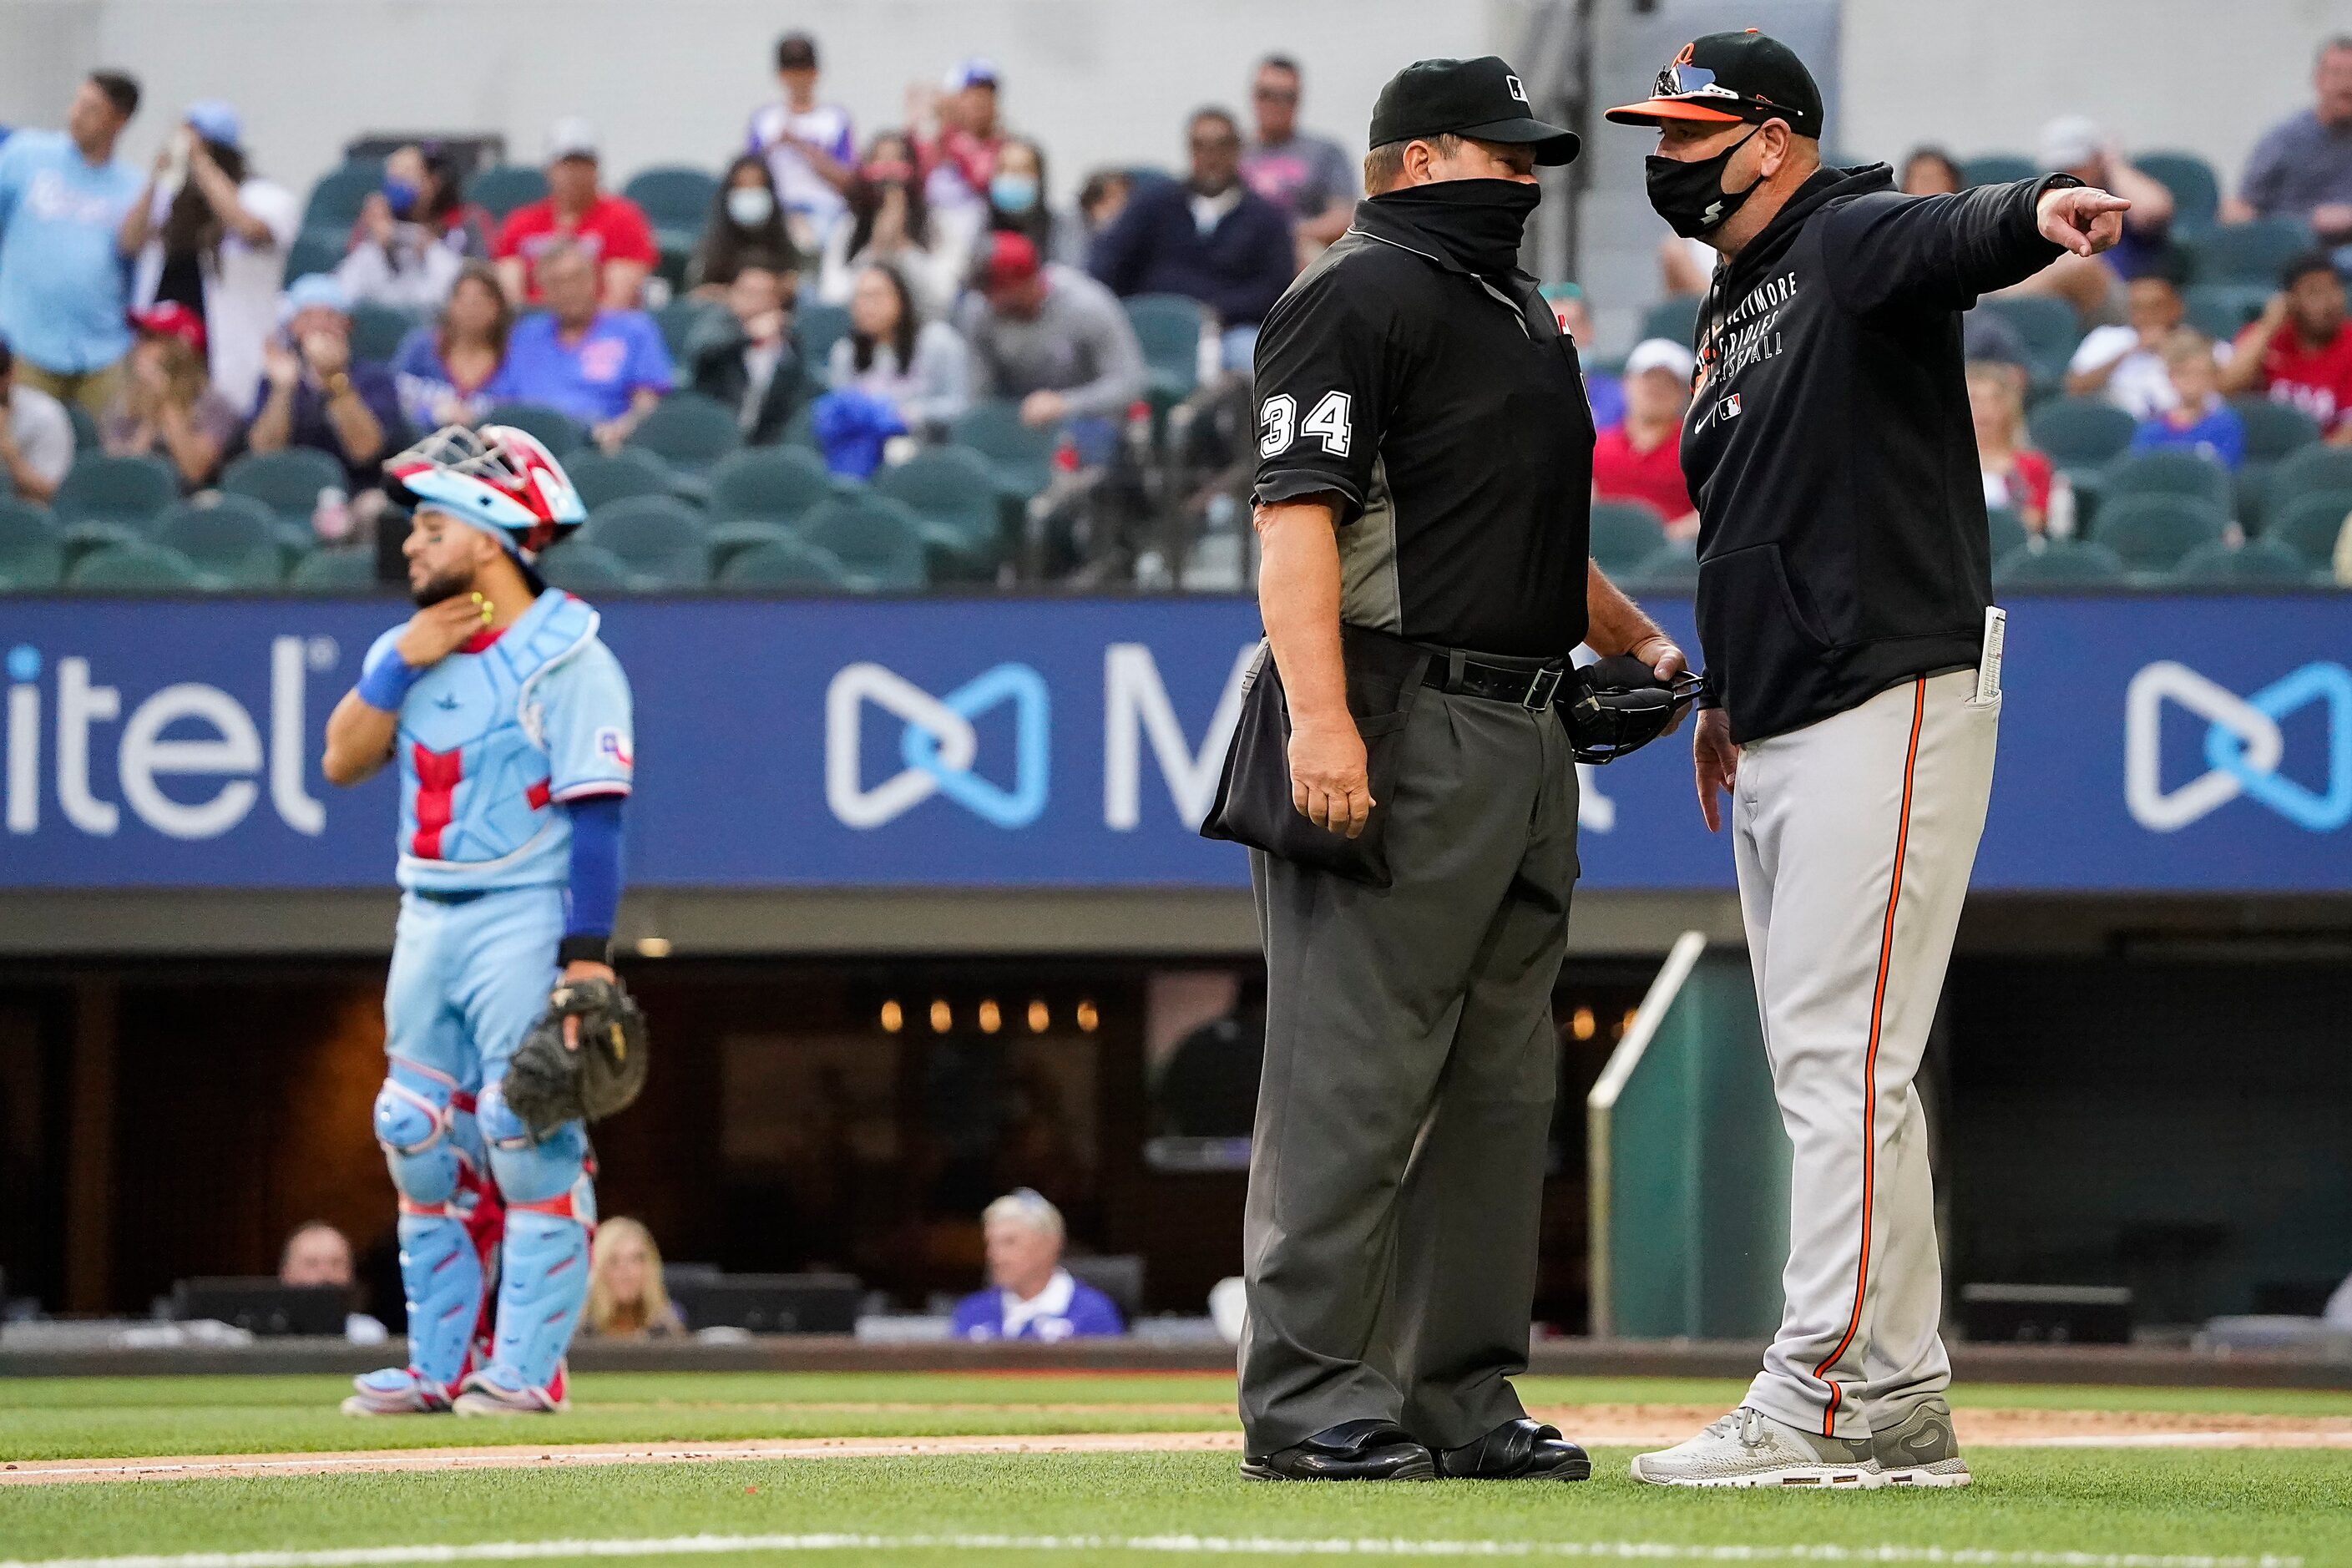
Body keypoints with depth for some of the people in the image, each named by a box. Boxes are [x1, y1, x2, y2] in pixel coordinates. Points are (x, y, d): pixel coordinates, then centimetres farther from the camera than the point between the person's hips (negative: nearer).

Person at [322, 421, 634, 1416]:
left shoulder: (566, 659, -9)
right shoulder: (410, 646, 13)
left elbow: (595, 810, -13)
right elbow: (343, 761, 6)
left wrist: (588, 953, -19)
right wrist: (400, 663, -7)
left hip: (525, 918, -8)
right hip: (428, 917, 8)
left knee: (532, 1143, -9)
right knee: (422, 1143, 8)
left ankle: (525, 1367, -6)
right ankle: (437, 1365, 13)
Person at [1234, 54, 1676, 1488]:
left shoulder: (1522, 313, 23)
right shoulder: (1360, 296, -7)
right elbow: (1297, 511, -16)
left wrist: (1635, 640, 19)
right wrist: (1319, 716, -26)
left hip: (1528, 733, 10)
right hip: (1402, 741, -10)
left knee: (1503, 1087, 10)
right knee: (1356, 1076, -9)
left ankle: (1463, 1396, 14)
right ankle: (1308, 1404, -9)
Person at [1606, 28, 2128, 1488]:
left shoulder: (1854, 243, -9)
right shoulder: (1734, 313, 20)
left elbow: (1955, 236, -32)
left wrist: (2041, 212, -54)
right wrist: (1725, 690, 26)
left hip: (1888, 702, -10)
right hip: (1782, 738, 10)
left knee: (1842, 1055, -13)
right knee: (1823, 1066, 11)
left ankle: (1831, 1397, -15)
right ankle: (1899, 1404, 15)